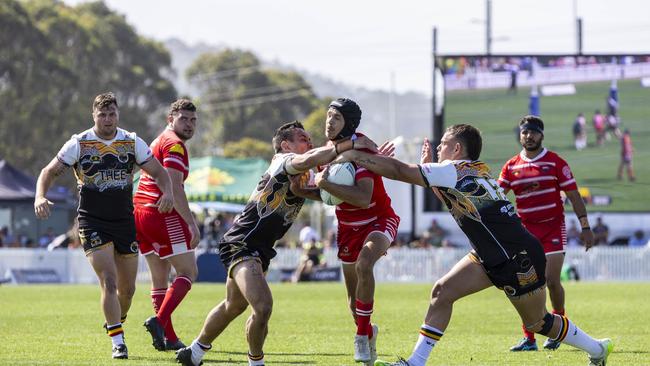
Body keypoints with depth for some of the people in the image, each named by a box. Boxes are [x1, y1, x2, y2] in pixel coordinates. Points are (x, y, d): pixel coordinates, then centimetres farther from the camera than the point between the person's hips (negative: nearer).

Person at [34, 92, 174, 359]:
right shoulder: (79, 144, -5)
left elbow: (158, 172, 6)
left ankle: (115, 324, 36)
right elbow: (49, 172, -2)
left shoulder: (132, 142, 3)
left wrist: (167, 192, -16)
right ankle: (118, 342, -14)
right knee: (109, 282, -17)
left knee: (127, 288, 8)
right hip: (92, 224, -4)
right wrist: (40, 197, -22)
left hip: (124, 222, 4)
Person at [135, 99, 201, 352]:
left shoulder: (159, 141, 21)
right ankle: (160, 320, -21)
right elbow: (174, 188, -20)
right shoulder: (174, 144, -10)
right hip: (161, 214, -10)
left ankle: (168, 338, 10)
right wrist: (192, 224, -23)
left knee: (160, 278, 11)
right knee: (188, 272, -4)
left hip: (140, 211, 10)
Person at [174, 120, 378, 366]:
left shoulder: (304, 179, 14)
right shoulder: (281, 161, -14)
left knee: (233, 307, 25)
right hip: (241, 244, -11)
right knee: (263, 307, -26)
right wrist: (349, 145, -34)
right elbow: (305, 161, -35)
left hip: (259, 251, 11)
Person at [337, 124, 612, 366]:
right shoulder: (476, 170, 9)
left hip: (519, 258, -9)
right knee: (442, 291, -1)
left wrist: (355, 156, -10)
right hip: (490, 256, 9)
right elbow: (452, 200, 31)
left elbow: (399, 171, -19)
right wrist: (428, 166, 20)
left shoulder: (455, 171, -17)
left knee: (538, 323, 5)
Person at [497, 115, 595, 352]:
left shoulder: (555, 162, -1)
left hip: (553, 228, -3)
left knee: (552, 281, -10)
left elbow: (573, 195, 0)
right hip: (525, 230, 3)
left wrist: (585, 227, -4)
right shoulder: (511, 166, 7)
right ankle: (529, 339, 2)